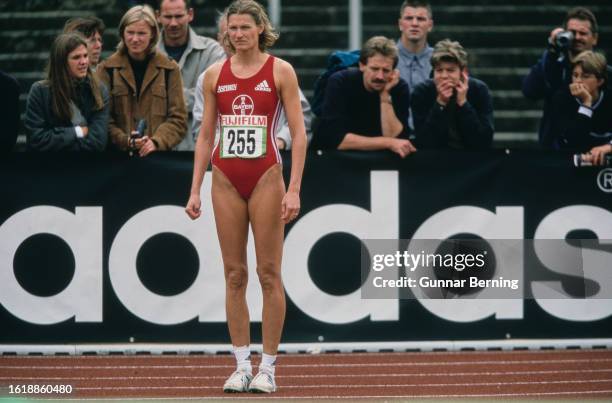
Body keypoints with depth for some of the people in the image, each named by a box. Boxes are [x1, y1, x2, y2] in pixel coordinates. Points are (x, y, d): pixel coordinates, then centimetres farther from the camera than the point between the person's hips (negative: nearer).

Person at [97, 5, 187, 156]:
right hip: (118, 155, 0)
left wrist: (156, 141, -14)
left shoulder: (169, 69, 8)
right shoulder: (107, 69, 7)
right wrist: (125, 140, -15)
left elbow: (178, 119, 3)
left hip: (158, 154, 1)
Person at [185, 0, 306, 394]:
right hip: (226, 180, 3)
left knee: (269, 273, -2)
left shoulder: (280, 71, -2)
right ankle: (242, 366, 9)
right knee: (234, 275, 4)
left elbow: (299, 133, -4)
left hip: (266, 177, -3)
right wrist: (195, 190, 6)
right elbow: (206, 136, 12)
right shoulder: (215, 75, 8)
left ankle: (267, 368, 2)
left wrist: (294, 189, -12)